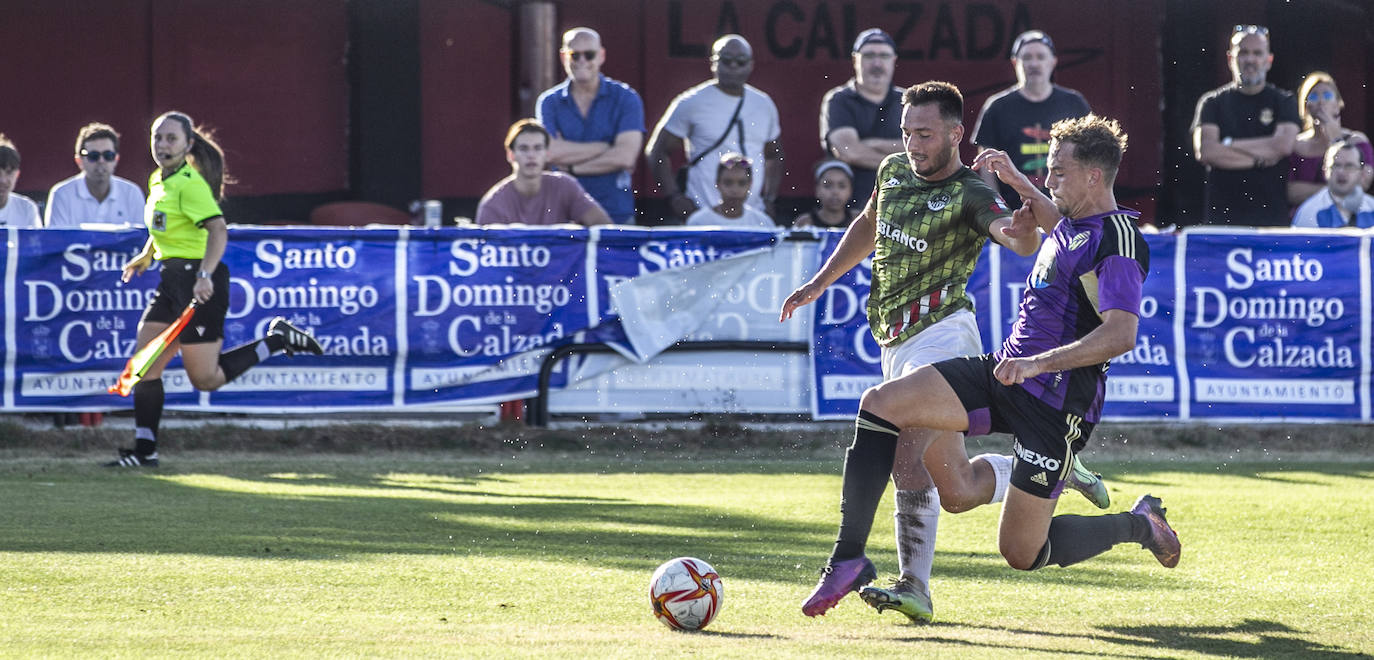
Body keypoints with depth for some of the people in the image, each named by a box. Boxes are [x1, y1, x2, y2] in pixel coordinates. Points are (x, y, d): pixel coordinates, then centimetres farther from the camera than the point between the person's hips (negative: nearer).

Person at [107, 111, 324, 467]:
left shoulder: (190, 184, -16)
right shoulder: (158, 181, 11)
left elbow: (218, 230, -27)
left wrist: (205, 275, -39)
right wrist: (145, 256, 34)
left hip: (199, 282, -9)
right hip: (171, 279, 9)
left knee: (205, 379, -3)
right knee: (145, 366, 1)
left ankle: (277, 341, 11)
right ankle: (144, 450, 5)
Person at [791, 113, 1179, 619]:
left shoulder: (1117, 242, -19)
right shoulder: (1075, 221, 10)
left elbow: (1120, 335, -31)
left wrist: (1040, 361, -37)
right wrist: (1018, 183, 30)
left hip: (1055, 403, -9)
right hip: (1004, 371, 9)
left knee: (1022, 553, -1)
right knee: (881, 403, -11)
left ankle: (1139, 524, 26)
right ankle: (848, 558, -4)